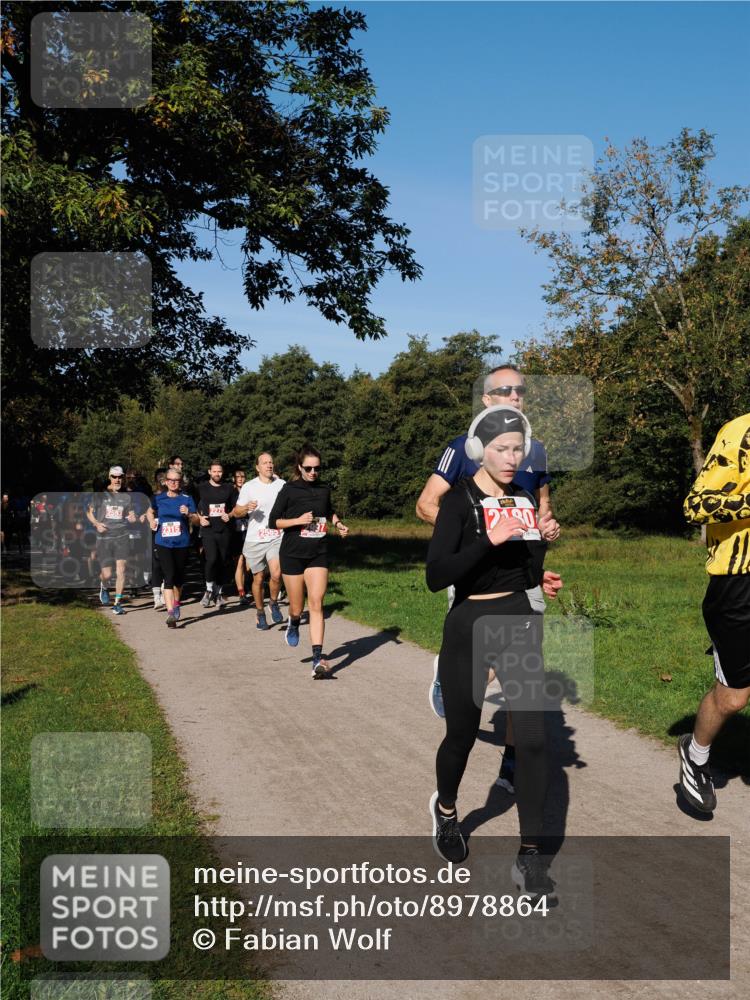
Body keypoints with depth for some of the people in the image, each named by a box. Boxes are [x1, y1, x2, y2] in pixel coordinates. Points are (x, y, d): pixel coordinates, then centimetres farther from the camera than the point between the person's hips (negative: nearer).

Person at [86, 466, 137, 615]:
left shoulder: (126, 496, 10)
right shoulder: (100, 494, 5)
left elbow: (131, 515, 16)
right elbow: (89, 512, 11)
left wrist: (132, 518, -8)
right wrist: (96, 523, -7)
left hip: (122, 536, 1)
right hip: (104, 537, -1)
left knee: (121, 570, -6)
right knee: (107, 574, -2)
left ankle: (117, 604, 4)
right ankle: (104, 586, 35)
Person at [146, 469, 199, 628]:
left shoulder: (187, 498, 1)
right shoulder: (158, 498, 5)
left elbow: (196, 520, 2)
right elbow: (150, 512, 24)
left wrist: (188, 514, -18)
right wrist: (152, 521, 5)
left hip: (182, 543, 1)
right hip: (163, 543, -1)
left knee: (179, 576, 15)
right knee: (169, 576, -12)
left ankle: (176, 604, 40)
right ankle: (171, 613, -17)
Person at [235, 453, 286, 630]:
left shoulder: (281, 485, 5)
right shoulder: (249, 487, 0)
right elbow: (237, 511, 5)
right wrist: (247, 508, -14)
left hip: (276, 537, 0)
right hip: (254, 539, 0)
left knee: (276, 574, -19)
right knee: (258, 578, 7)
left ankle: (274, 603, 9)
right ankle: (260, 614, 26)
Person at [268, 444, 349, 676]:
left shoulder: (324, 490, 5)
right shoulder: (289, 489, -5)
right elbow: (273, 521, -5)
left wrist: (337, 523, 7)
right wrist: (298, 520, -18)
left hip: (318, 555, 2)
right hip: (292, 554, -2)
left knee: (316, 603, -12)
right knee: (297, 607, 6)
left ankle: (317, 659, -16)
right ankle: (293, 623, 45)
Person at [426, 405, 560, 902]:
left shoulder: (525, 498, 6)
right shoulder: (460, 499, -11)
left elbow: (530, 578, 12)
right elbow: (435, 577, -21)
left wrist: (543, 540, -6)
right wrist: (491, 540, -28)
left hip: (519, 623, 4)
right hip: (469, 626, -4)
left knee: (533, 737, -4)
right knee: (462, 735, 12)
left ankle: (530, 857, 8)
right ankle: (446, 809, 43)